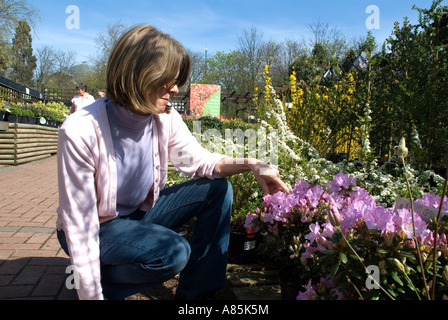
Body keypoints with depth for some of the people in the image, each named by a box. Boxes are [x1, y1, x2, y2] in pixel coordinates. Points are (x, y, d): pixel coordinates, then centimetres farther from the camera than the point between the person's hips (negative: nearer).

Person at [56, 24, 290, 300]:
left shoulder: (166, 118, -14)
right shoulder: (80, 132, -30)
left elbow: (201, 162, -2)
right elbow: (79, 224, -25)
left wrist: (250, 164, -20)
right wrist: (92, 294, -22)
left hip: (142, 212, 6)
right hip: (98, 228, -6)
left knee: (218, 188, -7)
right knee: (173, 252, -32)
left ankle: (196, 292, 2)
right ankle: (103, 280, -1)